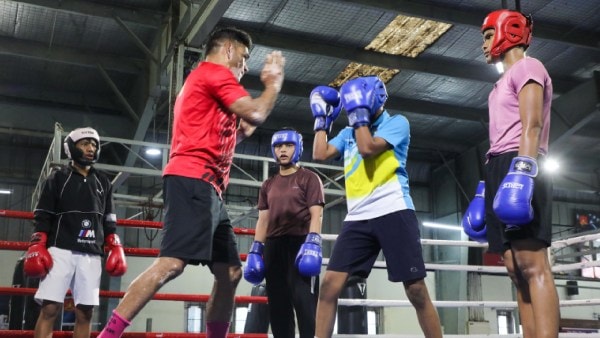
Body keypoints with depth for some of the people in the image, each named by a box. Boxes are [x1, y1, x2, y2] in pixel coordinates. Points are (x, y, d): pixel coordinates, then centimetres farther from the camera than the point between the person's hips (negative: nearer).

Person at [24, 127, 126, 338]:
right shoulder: (57, 178, 9)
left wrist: (115, 249, 6)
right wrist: (37, 248, -7)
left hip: (91, 254, 3)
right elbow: (42, 218, 4)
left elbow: (109, 222, 17)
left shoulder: (103, 183, 18)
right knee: (50, 308, -12)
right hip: (60, 250, -3)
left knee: (85, 311, -2)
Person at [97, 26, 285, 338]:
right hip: (192, 181, -11)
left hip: (207, 188, 11)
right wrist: (274, 82, 8)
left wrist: (244, 129, 24)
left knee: (229, 272, 9)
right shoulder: (213, 72, 0)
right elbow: (255, 113, -8)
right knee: (172, 263, -22)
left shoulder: (207, 81, 30)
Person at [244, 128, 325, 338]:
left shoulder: (309, 178, 5)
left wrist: (312, 244, -19)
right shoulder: (268, 185, 20)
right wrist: (255, 250, 7)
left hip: (300, 242, -6)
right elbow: (263, 219, 17)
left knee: (304, 299, -13)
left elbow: (316, 214, -5)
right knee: (278, 304, 4)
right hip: (274, 245, 6)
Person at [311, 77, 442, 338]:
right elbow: (320, 154, 10)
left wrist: (359, 113, -2)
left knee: (416, 291, -3)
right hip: (358, 219, 5)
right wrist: (322, 117, 16)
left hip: (393, 213, -5)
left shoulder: (396, 122, 4)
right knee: (329, 285, -6)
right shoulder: (349, 133, 21)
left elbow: (368, 148, -11)